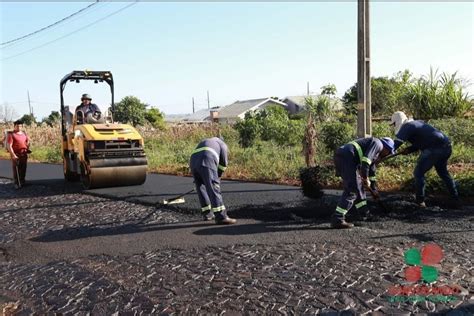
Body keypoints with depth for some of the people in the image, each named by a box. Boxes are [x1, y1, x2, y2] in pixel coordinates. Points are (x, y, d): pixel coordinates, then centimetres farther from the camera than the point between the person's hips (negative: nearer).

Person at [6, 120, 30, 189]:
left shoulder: (24, 133, 10)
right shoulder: (11, 134, -8)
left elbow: (28, 141, 27)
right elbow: (9, 146, -14)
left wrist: (27, 149, 13)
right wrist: (13, 155, -20)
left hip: (24, 154, 6)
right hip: (16, 155, -6)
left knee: (23, 169, 11)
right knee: (16, 170, -2)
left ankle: (22, 182, 24)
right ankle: (17, 183, 5)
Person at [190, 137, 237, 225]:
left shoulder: (203, 142, 42)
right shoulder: (222, 144, 27)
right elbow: (223, 163, 20)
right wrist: (218, 176, 33)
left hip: (193, 162, 6)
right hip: (206, 163, -6)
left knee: (201, 188, 18)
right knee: (214, 188, -8)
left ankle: (207, 214, 25)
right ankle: (221, 217, -13)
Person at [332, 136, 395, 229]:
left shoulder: (375, 154, 35)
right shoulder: (378, 143, 5)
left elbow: (371, 170, 42)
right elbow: (366, 159, -13)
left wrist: (373, 188, 46)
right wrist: (365, 178, -12)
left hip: (340, 156, 11)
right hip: (346, 157, -11)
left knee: (358, 186, 21)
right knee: (352, 190, -11)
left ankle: (365, 214, 30)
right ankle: (337, 220, -14)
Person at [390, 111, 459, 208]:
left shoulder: (406, 127, -6)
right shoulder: (416, 123, 21)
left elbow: (396, 144, -15)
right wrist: (409, 150, 9)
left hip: (435, 149, -10)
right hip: (446, 146, 10)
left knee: (418, 173, 2)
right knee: (443, 173, 25)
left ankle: (420, 201, 6)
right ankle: (456, 200, 33)